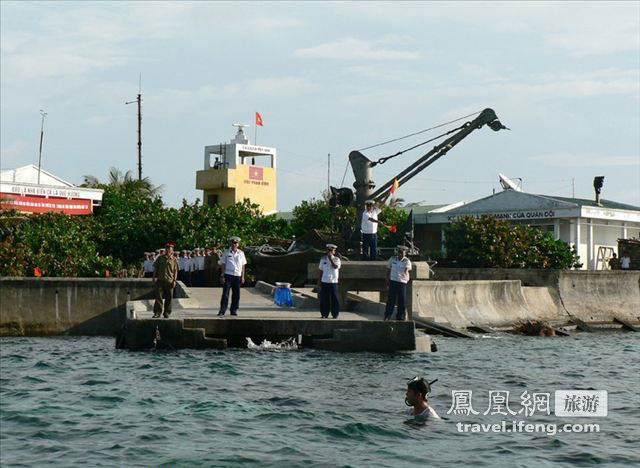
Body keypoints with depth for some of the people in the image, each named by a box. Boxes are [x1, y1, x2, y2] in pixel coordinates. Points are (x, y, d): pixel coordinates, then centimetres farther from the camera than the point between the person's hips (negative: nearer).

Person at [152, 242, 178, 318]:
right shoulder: (160, 258, 9)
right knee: (158, 296, -6)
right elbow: (155, 268, 13)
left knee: (168, 298, 4)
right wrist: (154, 277, 2)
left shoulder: (174, 260, 6)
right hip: (160, 280, 0)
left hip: (169, 281, 0)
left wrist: (174, 280, -2)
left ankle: (166, 313, 14)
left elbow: (175, 271, 6)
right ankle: (157, 312, -5)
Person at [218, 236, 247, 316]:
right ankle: (222, 310, -3)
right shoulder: (226, 253, 3)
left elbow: (243, 265, 12)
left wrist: (242, 277, 7)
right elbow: (223, 265, 3)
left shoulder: (241, 253, 9)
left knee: (236, 294, 4)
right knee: (225, 293, -6)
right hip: (228, 275, -2)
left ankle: (234, 310, 13)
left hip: (237, 276, 2)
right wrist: (222, 276, -3)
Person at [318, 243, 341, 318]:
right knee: (324, 298, 2)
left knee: (334, 298, -1)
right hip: (324, 281, 2)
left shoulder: (336, 259, 1)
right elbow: (321, 270, 12)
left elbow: (336, 266, -20)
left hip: (333, 282, -2)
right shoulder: (323, 259, 8)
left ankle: (335, 314, 7)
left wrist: (330, 258, -21)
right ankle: (324, 314, 9)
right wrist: (320, 281, 9)